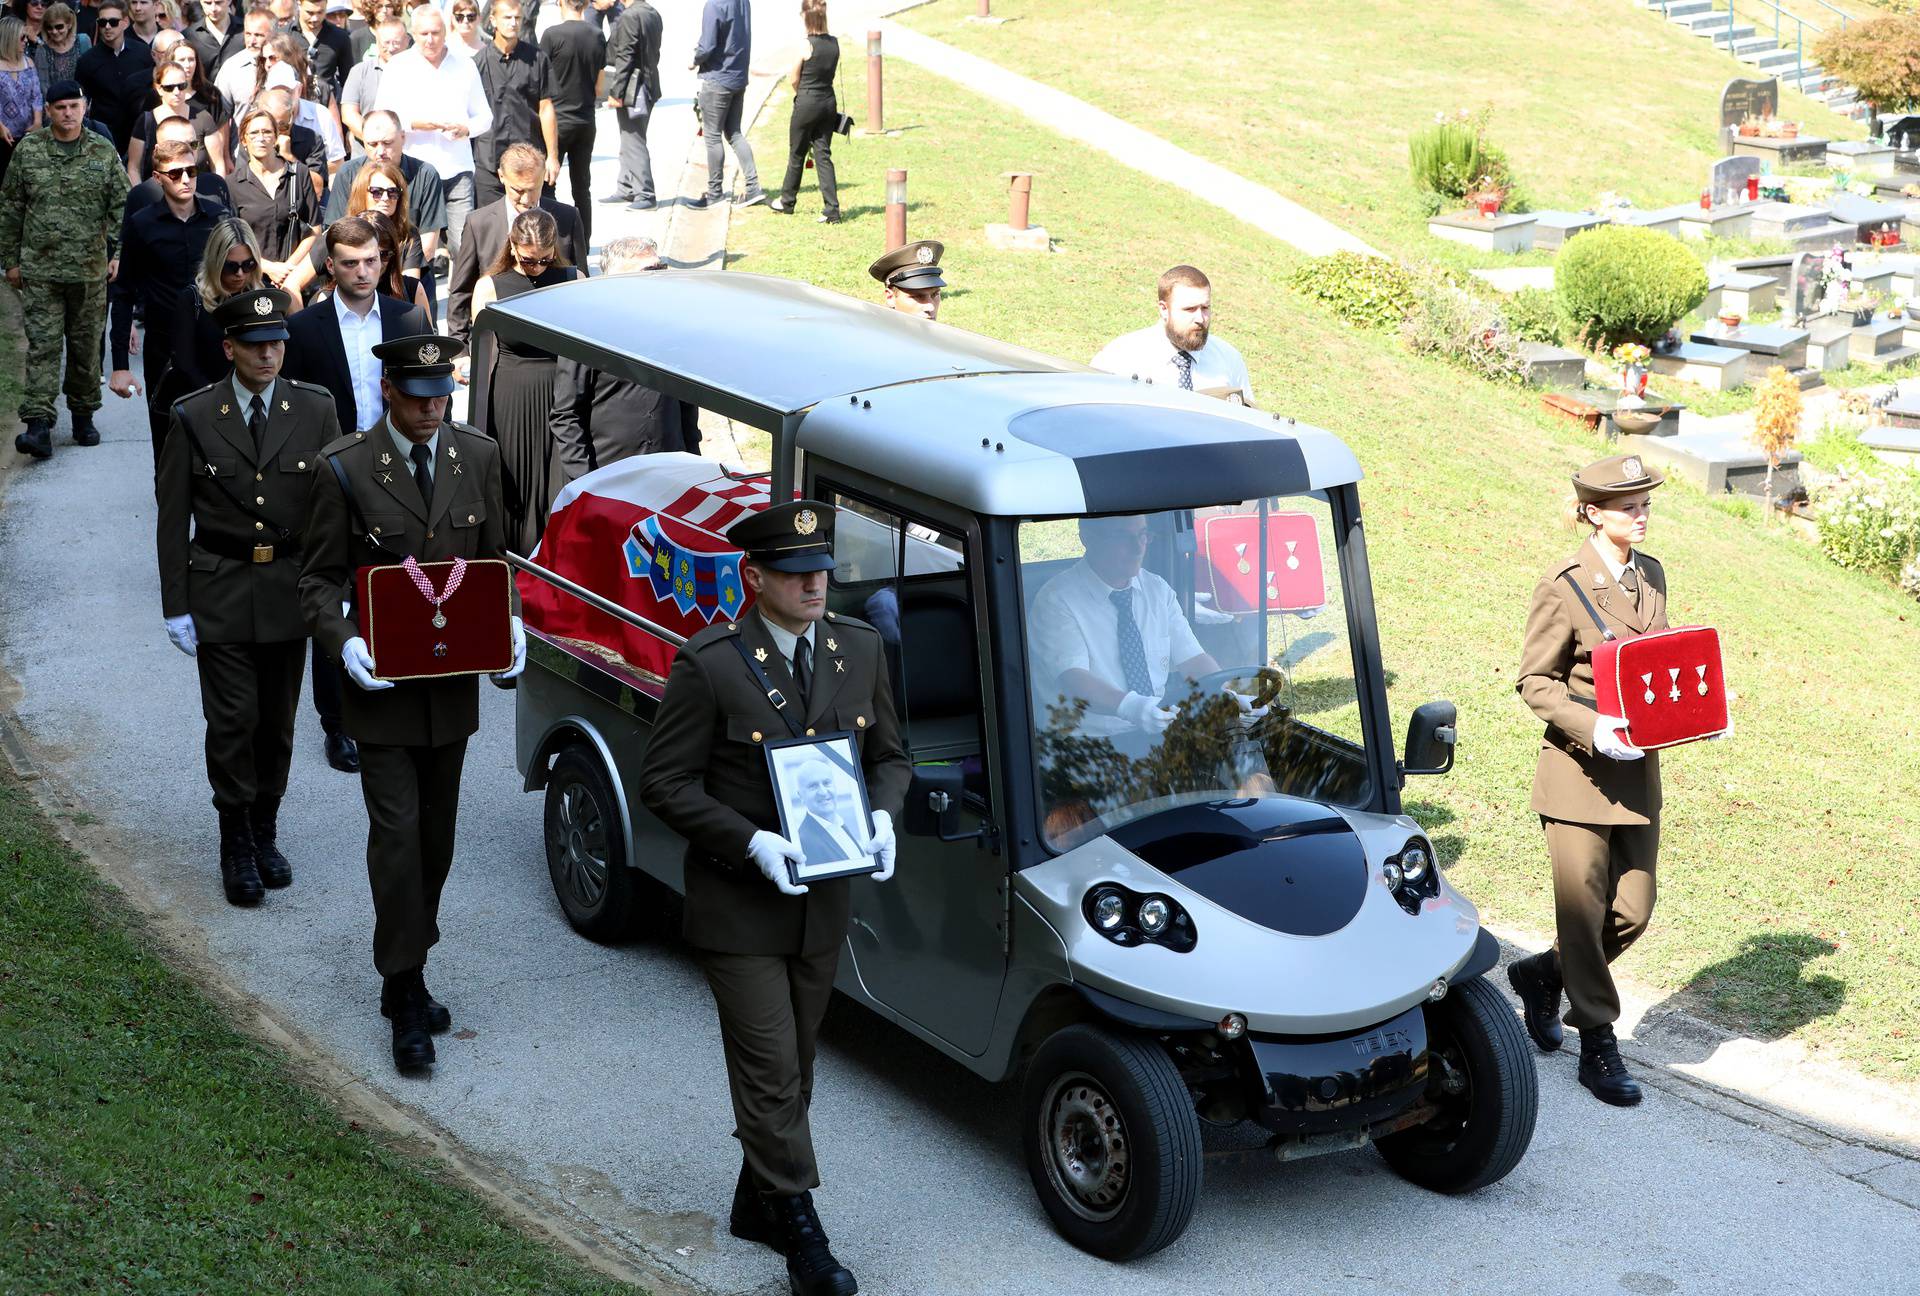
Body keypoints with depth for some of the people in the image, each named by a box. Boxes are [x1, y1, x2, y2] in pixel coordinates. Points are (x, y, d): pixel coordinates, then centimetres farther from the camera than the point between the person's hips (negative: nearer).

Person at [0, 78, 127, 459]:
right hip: (39, 270, -1)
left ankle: (83, 416, 25)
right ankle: (39, 425, -12)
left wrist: (116, 252, -5)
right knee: (42, 345, -7)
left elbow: (120, 206, 6)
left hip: (90, 270, 1)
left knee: (86, 346, 10)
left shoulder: (104, 153, 4)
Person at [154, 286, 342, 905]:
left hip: (291, 590, 2)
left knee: (277, 721, 11)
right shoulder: (193, 418, -3)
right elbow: (172, 518, 0)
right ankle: (236, 843, 8)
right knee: (233, 720, -4)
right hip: (220, 591, -2)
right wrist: (176, 607, -3)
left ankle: (265, 831, 26)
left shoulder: (315, 410, 0)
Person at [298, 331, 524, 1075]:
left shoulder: (478, 457, 2)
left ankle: (405, 976, 29)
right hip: (382, 683, -4)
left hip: (453, 683, 4)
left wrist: (509, 624, -7)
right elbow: (319, 578, -4)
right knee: (397, 835, -7)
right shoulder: (346, 470, -9)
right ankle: (407, 995, 1)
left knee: (436, 837, 13)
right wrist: (342, 642, -22)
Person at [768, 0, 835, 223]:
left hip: (807, 104, -5)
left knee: (796, 154, 12)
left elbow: (793, 79, -8)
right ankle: (832, 210, -3)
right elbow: (831, 73, 10)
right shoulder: (834, 43, 1)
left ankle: (786, 201, 28)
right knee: (823, 155, 6)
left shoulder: (806, 45, -16)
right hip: (828, 102, 5)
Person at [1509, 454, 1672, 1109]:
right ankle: (1598, 1044, 15)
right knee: (1585, 910, 2)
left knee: (1633, 908, 8)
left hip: (1639, 768, 6)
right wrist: (1593, 727, -22)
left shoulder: (1651, 576, 8)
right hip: (1578, 769, -6)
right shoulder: (1563, 587, -12)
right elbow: (1534, 681, -9)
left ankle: (1542, 974, 32)